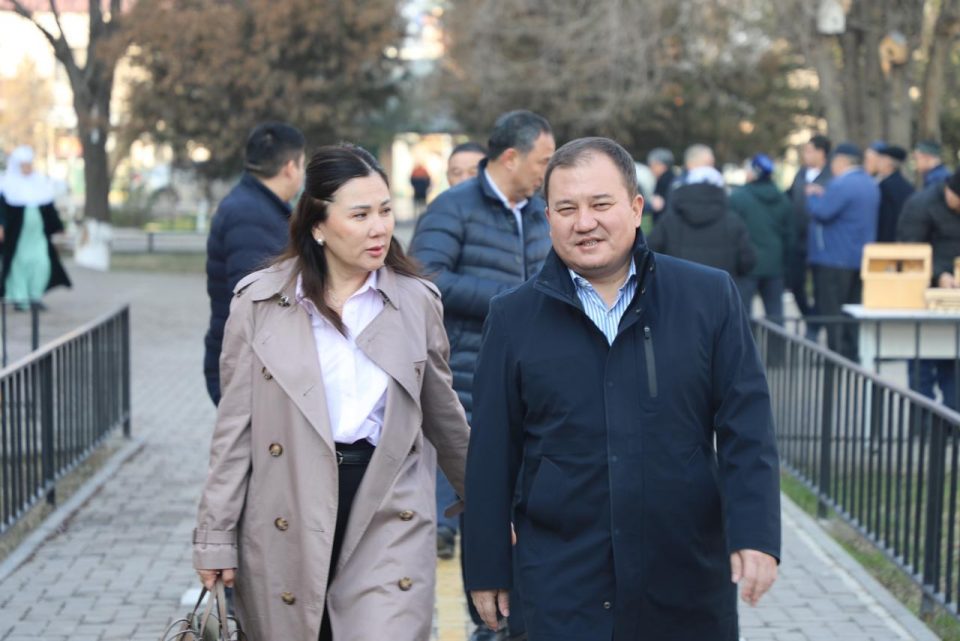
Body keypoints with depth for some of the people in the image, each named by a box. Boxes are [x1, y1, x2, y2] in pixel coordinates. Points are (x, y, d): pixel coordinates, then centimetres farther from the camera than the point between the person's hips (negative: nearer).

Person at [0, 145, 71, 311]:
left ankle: (36, 296, 8)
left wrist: (58, 227, 15)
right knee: (18, 263, 0)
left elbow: (50, 208, 15)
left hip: (38, 231, 3)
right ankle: (18, 298, 10)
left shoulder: (41, 182, 10)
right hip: (17, 233, -3)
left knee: (41, 262, -6)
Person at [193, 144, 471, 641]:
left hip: (388, 520, 0)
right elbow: (234, 428, 1)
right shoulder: (259, 301, -2)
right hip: (287, 524, 0)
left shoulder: (417, 302, 3)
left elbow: (443, 414, 16)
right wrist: (217, 537, -1)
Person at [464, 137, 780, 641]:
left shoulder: (710, 296, 1)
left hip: (689, 581, 1)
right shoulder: (512, 317, 3)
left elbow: (746, 428, 1)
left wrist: (755, 536, -8)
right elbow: (491, 453, 6)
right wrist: (487, 568, 6)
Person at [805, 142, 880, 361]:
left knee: (832, 312, -5)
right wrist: (822, 197, 13)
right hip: (860, 258, 9)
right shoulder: (871, 185, 14)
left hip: (834, 259, -9)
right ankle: (851, 356, 18)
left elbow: (821, 212, -22)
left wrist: (813, 195, -3)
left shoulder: (841, 185, -18)